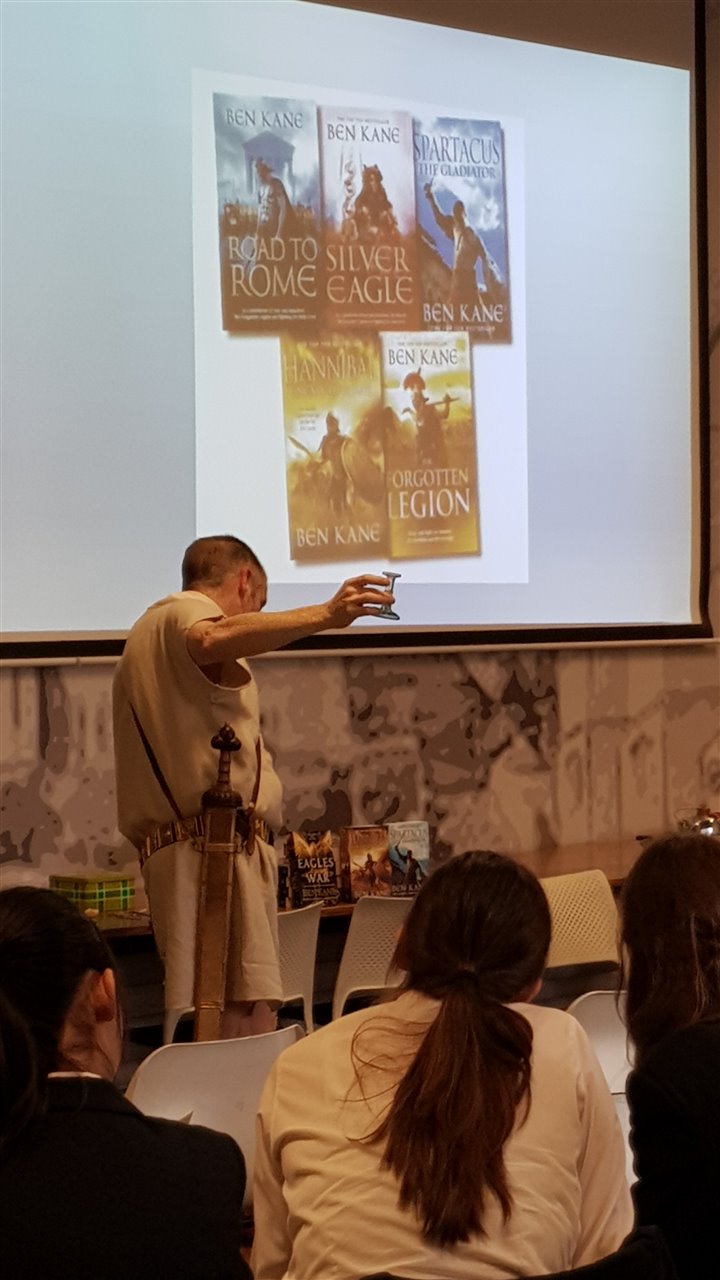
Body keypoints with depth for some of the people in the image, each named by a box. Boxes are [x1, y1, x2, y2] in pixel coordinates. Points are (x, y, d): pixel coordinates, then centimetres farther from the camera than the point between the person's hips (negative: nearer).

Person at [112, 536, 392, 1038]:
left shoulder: (150, 631, 30)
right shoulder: (185, 612, -2)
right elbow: (213, 640, -28)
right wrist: (326, 615, -37)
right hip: (221, 846, -10)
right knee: (249, 1021, -19)